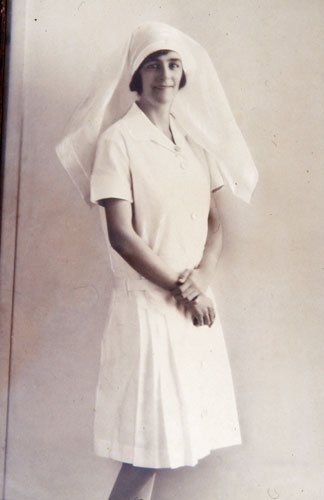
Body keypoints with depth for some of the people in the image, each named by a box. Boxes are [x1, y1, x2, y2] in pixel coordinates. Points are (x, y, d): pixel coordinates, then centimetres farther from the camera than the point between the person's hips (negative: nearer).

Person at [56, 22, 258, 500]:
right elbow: (121, 235, -12)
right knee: (150, 441, -3)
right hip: (146, 300, -6)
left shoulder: (196, 140, 12)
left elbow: (214, 221, 11)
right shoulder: (119, 140, -7)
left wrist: (202, 276, -7)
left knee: (173, 436, 8)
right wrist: (179, 288, -10)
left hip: (197, 301, 6)